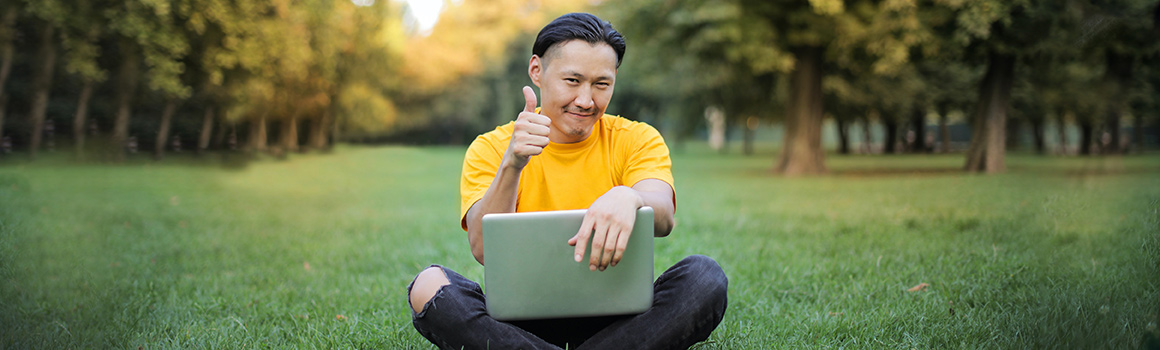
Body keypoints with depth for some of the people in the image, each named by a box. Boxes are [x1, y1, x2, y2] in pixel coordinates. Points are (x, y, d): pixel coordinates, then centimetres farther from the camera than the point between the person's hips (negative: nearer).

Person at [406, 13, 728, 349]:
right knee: (429, 286, -26)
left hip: (614, 320, 0)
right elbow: (483, 249, -12)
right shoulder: (490, 149, 3)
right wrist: (512, 165, -27)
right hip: (519, 319, 0)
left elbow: (663, 219, -17)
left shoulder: (637, 140, 4)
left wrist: (628, 197, -41)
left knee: (704, 276, -25)